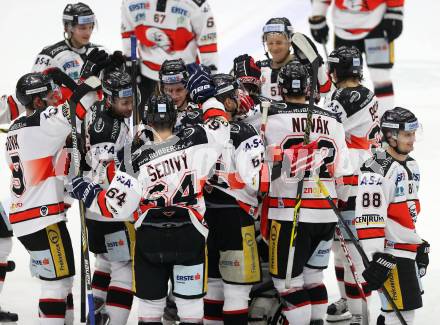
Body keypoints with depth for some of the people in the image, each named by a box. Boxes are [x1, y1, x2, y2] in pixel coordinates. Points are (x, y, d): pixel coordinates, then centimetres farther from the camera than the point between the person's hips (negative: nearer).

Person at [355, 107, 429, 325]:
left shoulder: (411, 165, 14)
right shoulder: (377, 170, -17)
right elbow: (369, 217, -23)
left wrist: (420, 245, 27)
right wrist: (376, 256, -27)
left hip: (409, 250, 10)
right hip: (389, 251, -10)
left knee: (409, 306, 16)